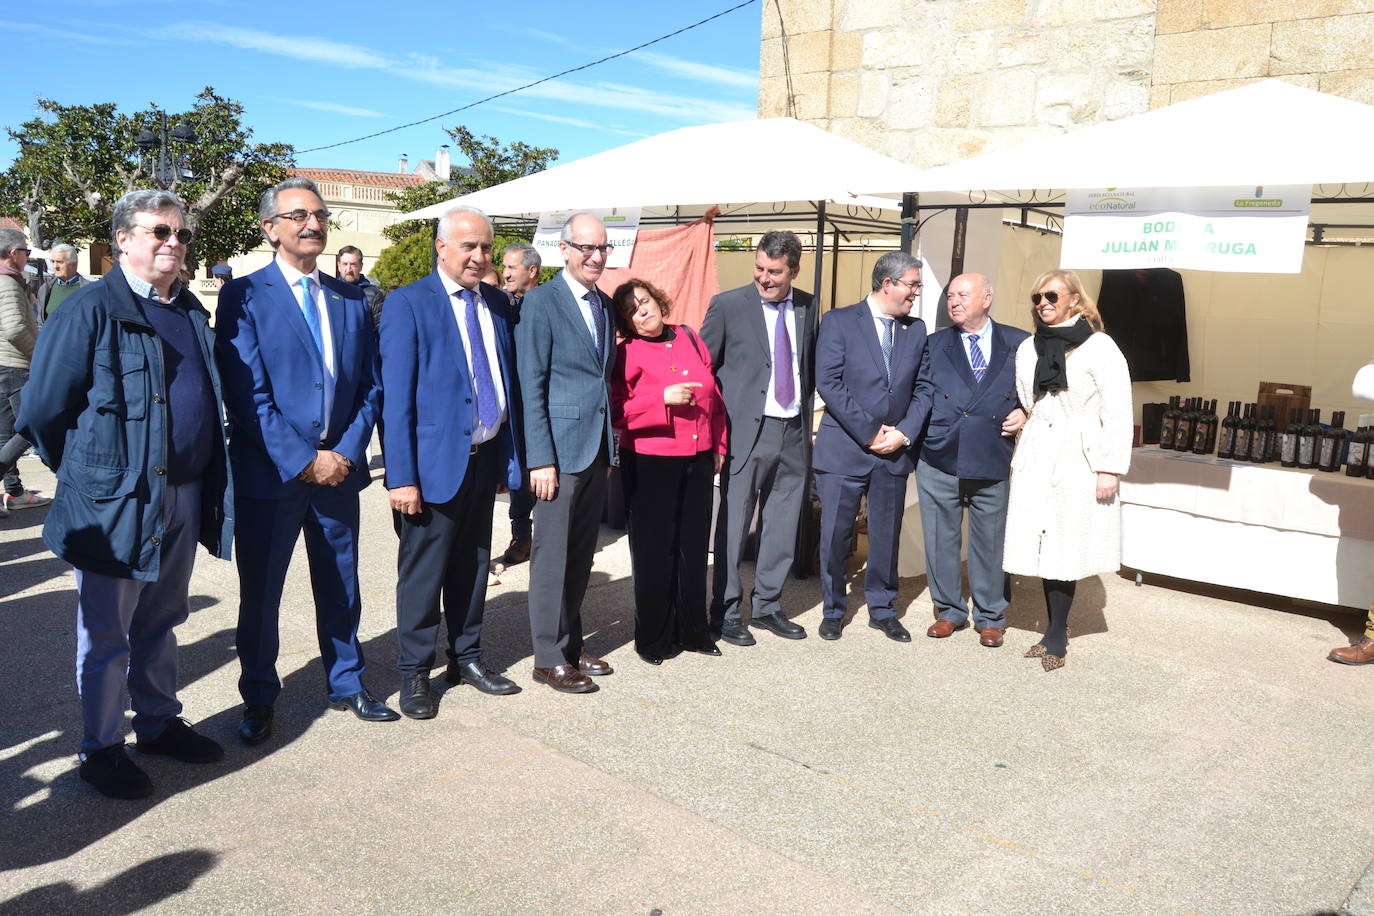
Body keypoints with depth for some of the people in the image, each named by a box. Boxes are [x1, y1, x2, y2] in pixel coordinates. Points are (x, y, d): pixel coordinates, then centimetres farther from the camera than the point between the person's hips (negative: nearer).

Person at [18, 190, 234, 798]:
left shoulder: (191, 312, 10)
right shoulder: (90, 309, -10)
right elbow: (44, 411, -10)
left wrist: (212, 487, 12)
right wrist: (85, 474, 1)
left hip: (185, 498, 6)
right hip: (115, 503, -6)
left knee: (160, 624, 19)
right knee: (106, 635, 8)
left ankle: (159, 724, 34)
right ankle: (100, 749, 22)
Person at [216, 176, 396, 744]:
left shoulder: (351, 299, 9)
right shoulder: (244, 296, -6)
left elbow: (370, 386, 8)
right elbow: (247, 393, -13)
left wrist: (347, 451, -6)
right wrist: (303, 460, -16)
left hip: (339, 467, 4)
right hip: (270, 474, -4)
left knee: (341, 588, 15)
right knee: (260, 592, 9)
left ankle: (346, 684, 32)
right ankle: (259, 699, 27)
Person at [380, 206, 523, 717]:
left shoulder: (496, 303, 9)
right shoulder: (408, 304, -9)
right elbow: (396, 397, -12)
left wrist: (509, 455, 9)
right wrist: (401, 477, -17)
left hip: (485, 458, 6)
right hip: (435, 462, -6)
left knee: (473, 566, 16)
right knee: (422, 572, 6)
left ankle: (467, 659, 31)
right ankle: (414, 673, 20)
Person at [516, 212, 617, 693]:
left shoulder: (605, 305, 14)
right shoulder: (541, 302, -7)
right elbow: (531, 385, -11)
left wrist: (612, 447, 12)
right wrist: (541, 458, -16)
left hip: (598, 449, 7)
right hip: (560, 449, -6)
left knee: (581, 554, 14)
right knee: (553, 555, 2)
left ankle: (571, 644, 26)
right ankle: (549, 657, 13)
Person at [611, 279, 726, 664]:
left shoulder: (688, 337, 9)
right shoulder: (626, 355, -6)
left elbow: (714, 395, 15)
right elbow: (616, 413, -14)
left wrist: (719, 445, 14)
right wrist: (663, 399, -22)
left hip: (698, 459, 5)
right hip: (650, 463, -4)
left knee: (694, 544, 12)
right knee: (655, 549, 4)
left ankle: (693, 629, 26)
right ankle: (653, 637, 18)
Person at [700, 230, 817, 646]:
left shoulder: (807, 307, 8)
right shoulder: (728, 306, -4)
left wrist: (807, 408, 10)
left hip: (794, 433, 4)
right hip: (748, 431, -4)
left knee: (783, 525, 12)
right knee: (733, 526, 2)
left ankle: (767, 606, 26)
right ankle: (726, 612, 14)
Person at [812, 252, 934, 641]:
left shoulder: (917, 329, 10)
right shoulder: (839, 321, -4)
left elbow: (923, 388, 9)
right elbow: (828, 383, -11)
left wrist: (904, 433, -6)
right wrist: (869, 432, -13)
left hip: (895, 450, 4)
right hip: (844, 448, -4)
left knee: (887, 535, 11)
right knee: (836, 535, 3)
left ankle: (882, 610, 27)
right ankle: (833, 610, 20)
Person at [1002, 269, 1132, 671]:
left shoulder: (1099, 348, -6)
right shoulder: (1028, 349, 11)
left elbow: (1117, 415, -8)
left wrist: (1110, 469, -12)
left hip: (1080, 461, -5)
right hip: (1037, 460, 5)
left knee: (1065, 547, -3)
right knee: (1042, 544, 5)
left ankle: (1057, 635, 7)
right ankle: (1056, 631, 15)